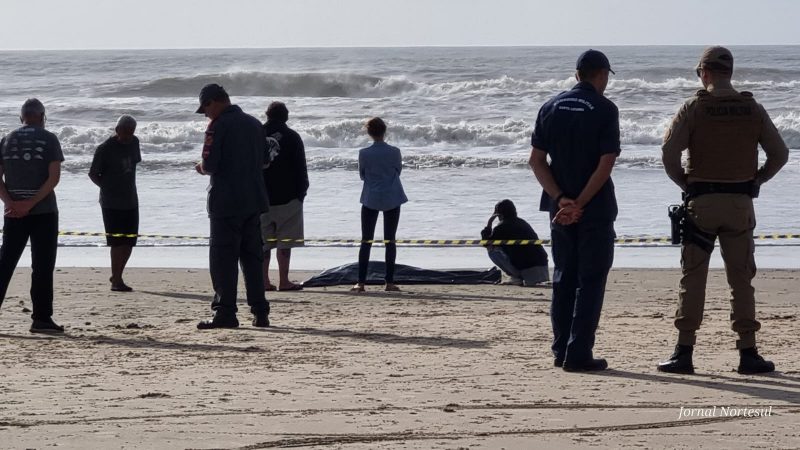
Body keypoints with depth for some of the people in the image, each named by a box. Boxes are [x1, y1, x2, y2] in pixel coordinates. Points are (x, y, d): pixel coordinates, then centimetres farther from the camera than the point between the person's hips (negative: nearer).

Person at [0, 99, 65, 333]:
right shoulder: (49, 140, -2)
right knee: (42, 267, 1)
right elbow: (54, 177, -11)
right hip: (44, 212, -3)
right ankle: (41, 319, 0)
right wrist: (31, 203, -13)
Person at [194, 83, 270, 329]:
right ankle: (260, 312, 10)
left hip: (226, 205, -7)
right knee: (252, 258, 12)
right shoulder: (254, 124, 11)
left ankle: (225, 313, -5)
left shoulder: (218, 127, -11)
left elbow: (210, 165, -17)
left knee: (223, 259, -2)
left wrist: (201, 168, 4)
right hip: (254, 201, 7)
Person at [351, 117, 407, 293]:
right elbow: (398, 171, 5)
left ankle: (361, 282, -1)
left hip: (370, 199, 0)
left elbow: (362, 175, 3)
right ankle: (389, 282, 3)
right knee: (390, 241, 6)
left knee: (366, 241, 5)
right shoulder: (394, 152, -9)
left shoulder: (364, 154, -9)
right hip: (392, 199, 0)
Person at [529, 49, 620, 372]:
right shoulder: (604, 109, -9)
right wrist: (579, 204, -13)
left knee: (562, 279, 14)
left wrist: (561, 200, -5)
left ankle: (561, 351, 16)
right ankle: (578, 355, -4)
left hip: (560, 207, 5)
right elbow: (606, 163, -16)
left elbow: (536, 161, 1)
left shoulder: (551, 107, 6)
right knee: (590, 281, 0)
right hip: (595, 210, -5)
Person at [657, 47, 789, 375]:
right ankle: (748, 353, 4)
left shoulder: (693, 108, -4)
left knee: (692, 277, 2)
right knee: (741, 279, 7)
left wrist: (684, 182, 2)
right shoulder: (753, 109, 5)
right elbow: (779, 153, 5)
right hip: (741, 202, 2)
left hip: (702, 200, -2)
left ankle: (684, 352, -1)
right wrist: (755, 181, 13)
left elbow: (669, 151, -13)